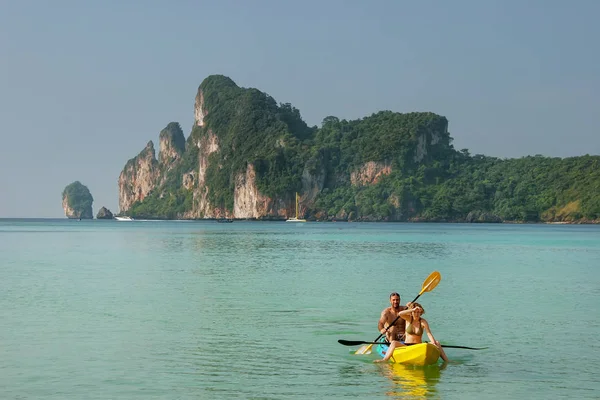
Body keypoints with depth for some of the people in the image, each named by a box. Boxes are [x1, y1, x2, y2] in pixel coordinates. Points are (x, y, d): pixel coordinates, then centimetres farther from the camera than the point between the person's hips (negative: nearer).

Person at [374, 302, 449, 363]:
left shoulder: (423, 322, 0)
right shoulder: (408, 319, 1)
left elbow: (429, 333, -14)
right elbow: (400, 314, -21)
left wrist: (434, 343, -32)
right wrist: (413, 309, -30)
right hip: (406, 346, 0)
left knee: (437, 343, -19)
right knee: (394, 343, -29)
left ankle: (447, 361, -18)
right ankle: (384, 360, -38)